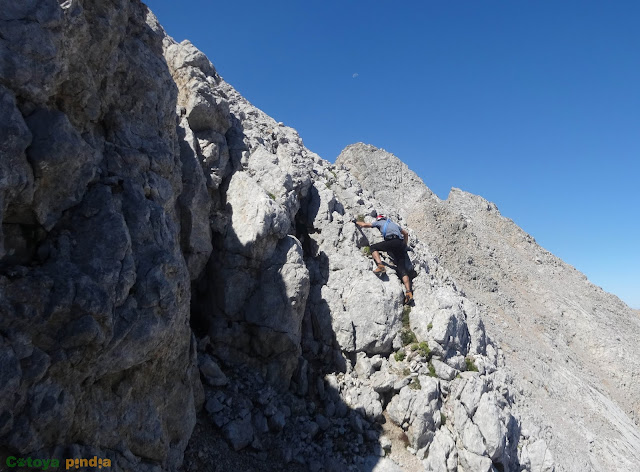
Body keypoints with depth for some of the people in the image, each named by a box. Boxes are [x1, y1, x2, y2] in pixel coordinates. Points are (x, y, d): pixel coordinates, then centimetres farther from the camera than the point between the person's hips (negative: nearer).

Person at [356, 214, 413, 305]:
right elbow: (406, 233, 44)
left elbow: (364, 225, 25)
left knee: (373, 247, 14)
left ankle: (380, 265, -12)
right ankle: (409, 292, -13)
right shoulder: (394, 224, 37)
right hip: (400, 244, 6)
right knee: (402, 268, 1)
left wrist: (356, 222, 44)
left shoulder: (379, 222, 21)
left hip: (391, 241, -6)